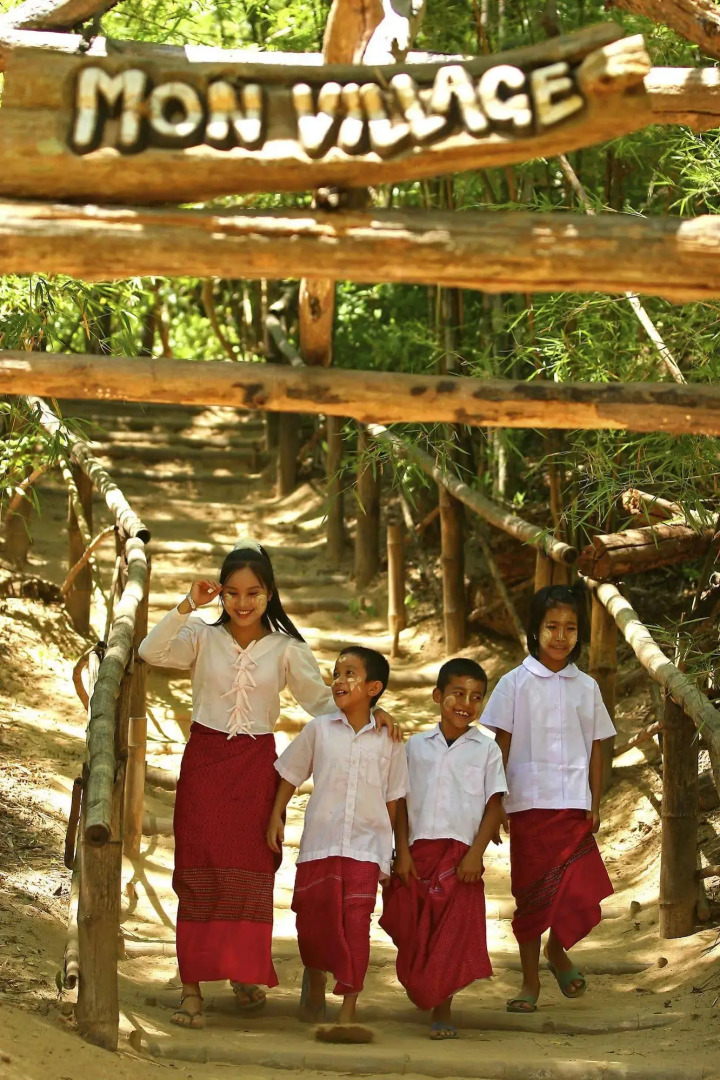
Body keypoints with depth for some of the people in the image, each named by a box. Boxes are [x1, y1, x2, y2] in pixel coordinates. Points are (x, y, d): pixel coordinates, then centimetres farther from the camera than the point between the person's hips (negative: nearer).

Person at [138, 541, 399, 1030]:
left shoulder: (285, 648, 4)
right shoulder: (203, 637, 2)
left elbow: (321, 699, 2)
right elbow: (151, 651, -14)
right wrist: (187, 607, -21)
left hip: (256, 765, 1)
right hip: (205, 760, -1)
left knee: (253, 871, 3)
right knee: (200, 871, -5)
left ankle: (246, 972, 22)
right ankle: (192, 987, -4)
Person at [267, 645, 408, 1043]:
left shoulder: (387, 740, 3)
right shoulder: (318, 730, 3)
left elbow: (393, 799, 9)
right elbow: (290, 775, 12)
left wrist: (391, 852, 9)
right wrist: (276, 817, 3)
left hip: (365, 846, -1)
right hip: (319, 842, 1)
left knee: (355, 925, -10)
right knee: (313, 920, 7)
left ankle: (348, 1013, -8)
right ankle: (314, 979, 38)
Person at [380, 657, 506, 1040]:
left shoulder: (486, 750, 5)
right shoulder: (417, 746, 9)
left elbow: (494, 806, 2)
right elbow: (401, 801, 8)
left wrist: (475, 854, -9)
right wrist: (402, 851, -1)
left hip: (460, 856, -2)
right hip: (418, 853, 2)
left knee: (453, 934, -5)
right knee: (413, 934, 4)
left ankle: (442, 1011, 3)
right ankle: (423, 997, 25)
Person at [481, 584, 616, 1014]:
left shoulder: (586, 687, 9)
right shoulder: (515, 684, 2)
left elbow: (596, 748, 11)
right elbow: (501, 748, 1)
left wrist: (596, 805, 5)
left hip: (574, 805, 1)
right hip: (529, 802, -1)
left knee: (581, 893, -10)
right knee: (531, 894, 4)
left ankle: (558, 950, 20)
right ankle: (531, 981, 16)